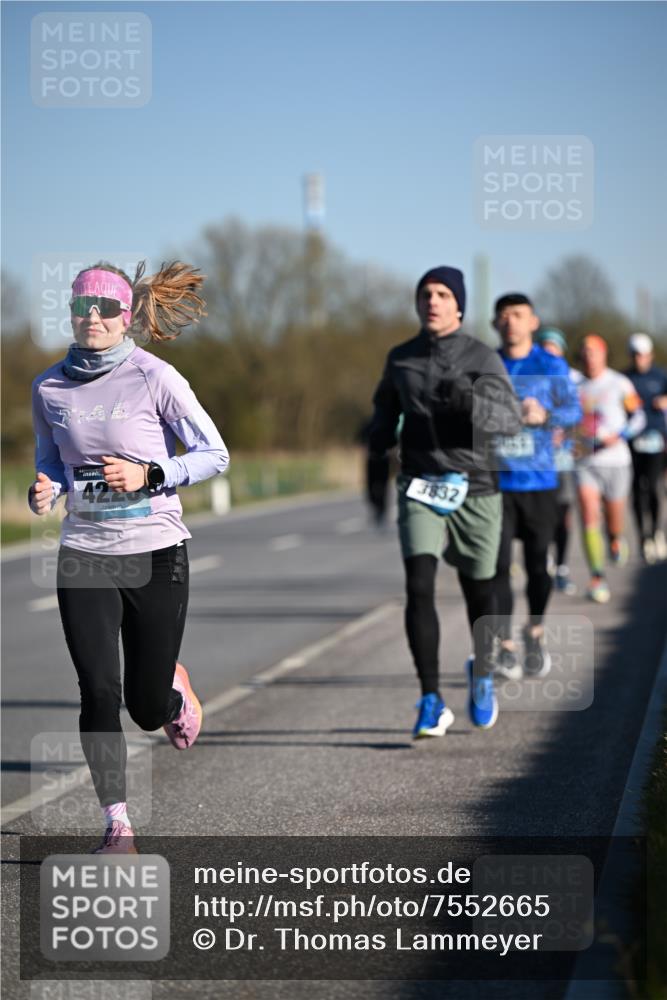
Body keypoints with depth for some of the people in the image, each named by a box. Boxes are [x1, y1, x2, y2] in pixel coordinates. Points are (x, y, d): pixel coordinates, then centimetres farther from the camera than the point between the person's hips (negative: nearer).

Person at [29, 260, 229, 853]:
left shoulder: (154, 377, -9)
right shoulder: (50, 387, 2)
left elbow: (215, 455, -5)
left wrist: (148, 475, -18)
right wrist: (45, 492, -7)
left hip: (156, 552, -2)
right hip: (84, 555, 2)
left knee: (147, 706, 3)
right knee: (99, 693, -8)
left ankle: (173, 687, 41)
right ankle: (117, 825, 4)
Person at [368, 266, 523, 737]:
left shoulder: (482, 358, -3)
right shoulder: (400, 359, 7)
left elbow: (511, 418, -13)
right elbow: (386, 405, 24)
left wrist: (469, 401, -32)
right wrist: (379, 437, 2)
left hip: (474, 490, -1)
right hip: (419, 488, 1)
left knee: (479, 591, 11)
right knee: (419, 586, -16)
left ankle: (482, 671, 41)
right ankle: (432, 703, -14)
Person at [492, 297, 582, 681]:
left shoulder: (552, 366, 4)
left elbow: (574, 410, -2)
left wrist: (545, 415, -21)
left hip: (539, 480, 0)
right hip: (495, 481, 0)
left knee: (538, 563, 3)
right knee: (498, 565, -8)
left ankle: (536, 633, 26)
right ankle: (506, 647, -3)